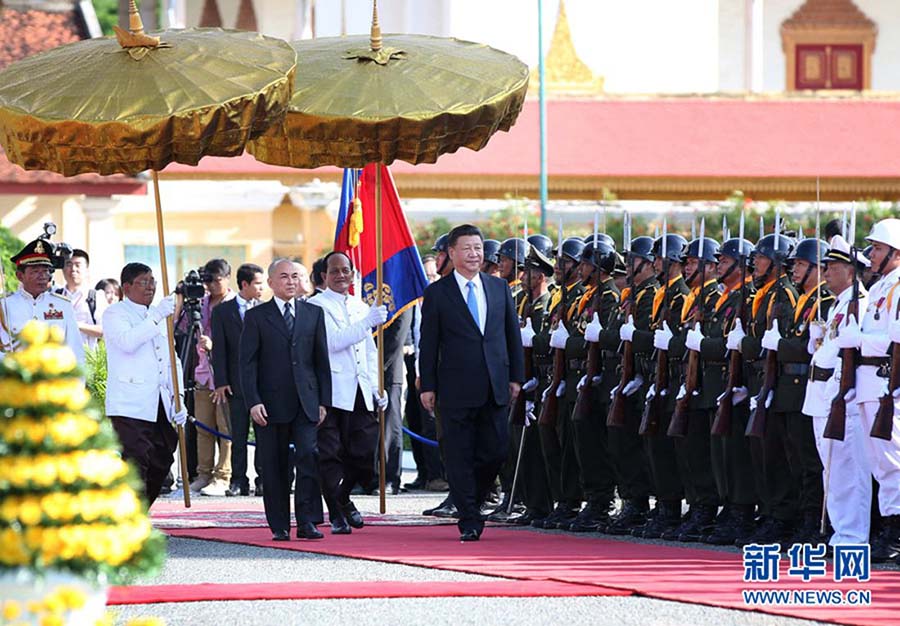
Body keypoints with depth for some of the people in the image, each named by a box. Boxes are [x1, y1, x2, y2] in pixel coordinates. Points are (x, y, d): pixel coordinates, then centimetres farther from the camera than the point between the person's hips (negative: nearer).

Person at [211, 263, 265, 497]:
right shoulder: (222, 311, 4)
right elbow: (219, 349, 2)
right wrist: (221, 382, -5)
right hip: (237, 381, -1)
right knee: (238, 435, 2)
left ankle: (263, 480, 6)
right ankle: (238, 481, 6)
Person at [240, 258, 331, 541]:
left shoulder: (313, 314, 11)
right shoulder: (256, 317, 4)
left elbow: (322, 360, 12)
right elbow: (247, 364, 0)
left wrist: (323, 401, 5)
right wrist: (253, 401, -11)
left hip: (306, 402, 1)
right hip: (271, 405, -1)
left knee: (309, 456, -12)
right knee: (274, 466, 2)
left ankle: (307, 521, -10)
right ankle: (279, 526, 9)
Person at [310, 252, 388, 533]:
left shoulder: (361, 307, 20)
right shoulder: (316, 306, -3)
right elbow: (333, 341, -17)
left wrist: (377, 388, 15)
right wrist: (367, 322, -21)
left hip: (361, 393, 6)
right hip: (331, 391, -6)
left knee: (365, 453, 2)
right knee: (331, 455, -3)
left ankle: (343, 497, 28)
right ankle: (337, 515, 5)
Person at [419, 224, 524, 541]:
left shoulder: (499, 288, 10)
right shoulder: (437, 293, 0)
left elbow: (512, 334, 14)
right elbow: (428, 343, 0)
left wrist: (516, 377, 9)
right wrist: (427, 386, -5)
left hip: (494, 386, 3)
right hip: (456, 389, -3)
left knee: (496, 450, 2)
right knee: (460, 455, -1)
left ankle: (470, 500, 25)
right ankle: (469, 521, 4)